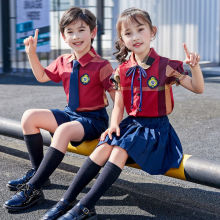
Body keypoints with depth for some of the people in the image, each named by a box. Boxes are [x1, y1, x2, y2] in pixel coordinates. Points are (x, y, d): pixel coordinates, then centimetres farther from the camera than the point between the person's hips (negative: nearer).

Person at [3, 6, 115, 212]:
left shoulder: (101, 65, -14)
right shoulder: (63, 62, 5)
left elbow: (117, 97, -14)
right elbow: (42, 76, 22)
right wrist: (32, 53, 9)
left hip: (94, 119, -7)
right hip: (70, 113, 7)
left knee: (64, 130, -36)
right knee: (29, 116, -7)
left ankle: (33, 188, -32)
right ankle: (37, 171, 1)